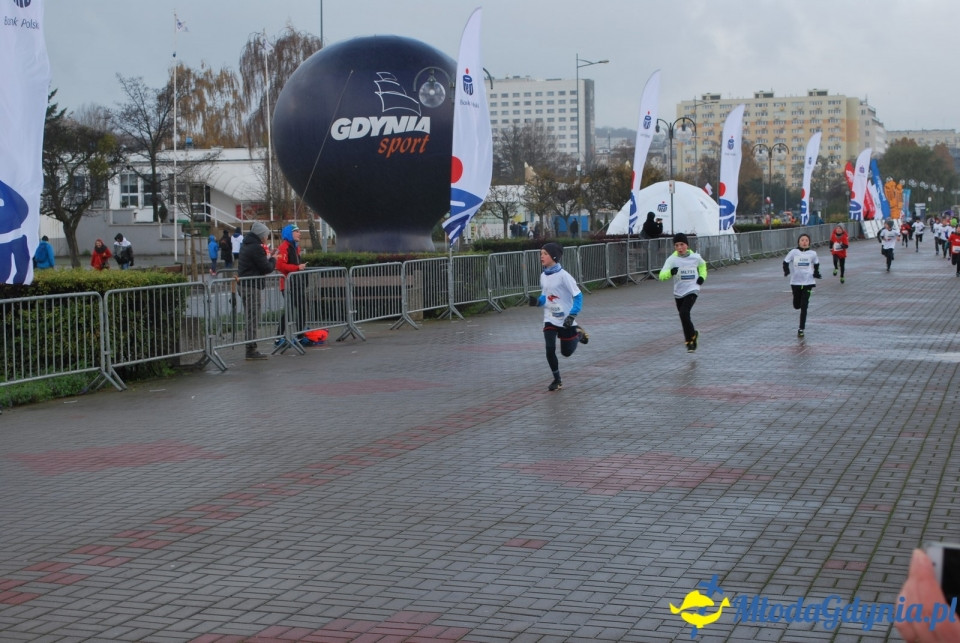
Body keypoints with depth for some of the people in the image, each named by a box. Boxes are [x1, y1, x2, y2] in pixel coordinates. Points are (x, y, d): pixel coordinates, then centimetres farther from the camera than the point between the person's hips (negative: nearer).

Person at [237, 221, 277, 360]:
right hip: (252, 286, -10)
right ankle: (251, 350, -6)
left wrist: (267, 258, 10)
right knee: (252, 318, -7)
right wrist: (272, 259, 4)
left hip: (244, 285, 10)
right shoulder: (256, 247, -15)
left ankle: (251, 349, 17)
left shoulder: (246, 245, 16)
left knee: (250, 318, 13)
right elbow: (267, 268, -15)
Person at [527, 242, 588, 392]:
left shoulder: (563, 275, -18)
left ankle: (578, 335, 37)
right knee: (550, 349, -8)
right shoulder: (543, 276, 1)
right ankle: (557, 380, 8)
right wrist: (538, 301, -9)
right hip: (550, 319, 4)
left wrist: (572, 315, -24)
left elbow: (578, 296, -16)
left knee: (566, 352, 7)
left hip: (565, 320, -4)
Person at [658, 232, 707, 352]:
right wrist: (671, 272, -39)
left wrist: (702, 276, 7)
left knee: (684, 313, -21)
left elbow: (702, 265, 23)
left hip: (692, 290, -3)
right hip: (679, 292, 3)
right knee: (683, 316, 13)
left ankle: (690, 340, -7)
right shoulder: (672, 259, -8)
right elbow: (662, 275, -19)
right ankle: (693, 334, 40)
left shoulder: (695, 257, -3)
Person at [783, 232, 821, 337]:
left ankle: (801, 329, -1)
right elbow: (786, 262, 3)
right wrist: (786, 271, -14)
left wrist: (816, 273, 1)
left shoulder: (812, 253, -2)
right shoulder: (794, 252, -6)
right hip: (795, 282, 1)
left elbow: (816, 264, 15)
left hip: (808, 282, -1)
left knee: (804, 307, -6)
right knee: (796, 305, 13)